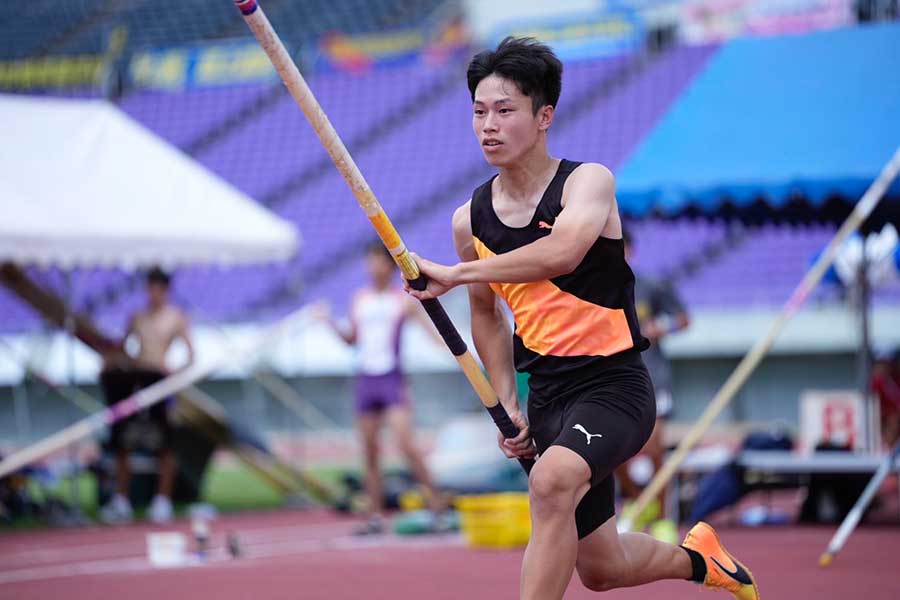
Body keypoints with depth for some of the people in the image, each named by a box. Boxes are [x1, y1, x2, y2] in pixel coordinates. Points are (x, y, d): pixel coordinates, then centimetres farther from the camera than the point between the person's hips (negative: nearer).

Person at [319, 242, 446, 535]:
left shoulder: (404, 300, -2)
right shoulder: (359, 299, 12)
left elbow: (433, 331, -5)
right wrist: (331, 323, 6)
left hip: (392, 379, -5)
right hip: (365, 379, 5)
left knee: (405, 443, -17)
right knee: (370, 453, 5)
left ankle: (436, 503, -8)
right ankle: (375, 516, 10)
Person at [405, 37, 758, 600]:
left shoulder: (588, 182, -11)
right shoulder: (471, 220, 5)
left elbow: (562, 253, -33)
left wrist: (457, 273, -35)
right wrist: (506, 403, 12)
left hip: (615, 384, -6)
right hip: (547, 395, 6)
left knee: (552, 481, -36)